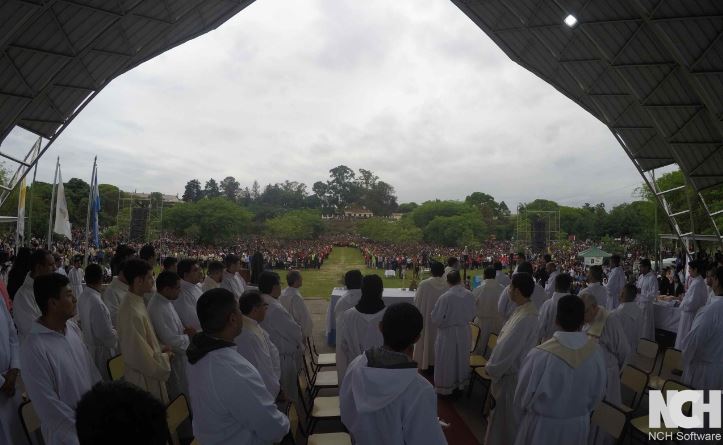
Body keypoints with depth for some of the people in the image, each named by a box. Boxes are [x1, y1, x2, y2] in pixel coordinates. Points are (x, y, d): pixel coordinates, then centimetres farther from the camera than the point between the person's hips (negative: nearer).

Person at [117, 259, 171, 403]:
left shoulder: (135, 302, 0)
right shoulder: (133, 313, -30)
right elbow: (143, 359, -27)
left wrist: (159, 349, 5)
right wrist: (165, 358, -11)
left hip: (149, 375, 9)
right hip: (144, 380, -9)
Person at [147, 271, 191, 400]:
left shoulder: (166, 301, 1)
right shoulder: (158, 309, -29)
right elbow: (172, 341, -28)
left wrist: (184, 329, -3)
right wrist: (190, 336, -12)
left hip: (178, 355, 9)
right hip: (172, 359, -9)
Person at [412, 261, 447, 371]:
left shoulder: (424, 284, -19)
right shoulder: (447, 285, -13)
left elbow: (417, 300, -7)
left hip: (426, 317, -2)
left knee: (426, 338, 13)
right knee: (438, 338, 17)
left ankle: (424, 362, 21)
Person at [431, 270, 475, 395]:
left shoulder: (445, 297, -25)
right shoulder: (469, 295, -11)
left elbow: (436, 319, -17)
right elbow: (472, 315, 1)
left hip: (448, 333, -4)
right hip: (464, 332, 4)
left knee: (447, 360, 12)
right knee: (461, 358, 21)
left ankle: (445, 386, 25)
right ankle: (460, 383, 36)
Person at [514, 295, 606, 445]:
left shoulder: (540, 355, -30)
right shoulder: (596, 352, -17)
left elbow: (523, 395, -15)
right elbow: (598, 394, 0)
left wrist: (527, 408, 9)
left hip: (543, 426, -3)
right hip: (579, 424, 4)